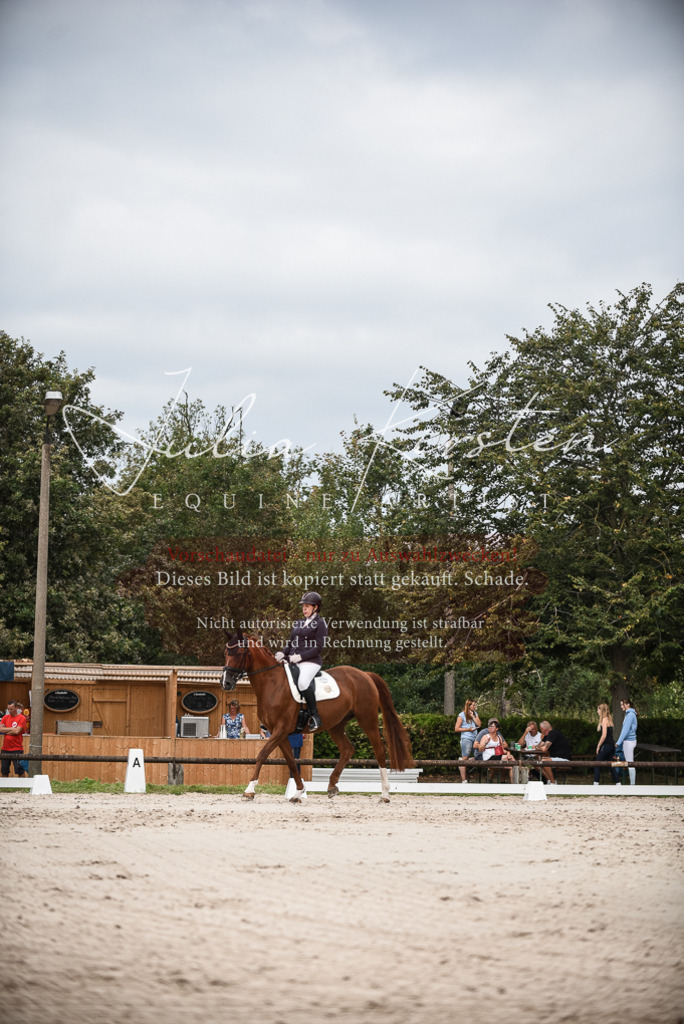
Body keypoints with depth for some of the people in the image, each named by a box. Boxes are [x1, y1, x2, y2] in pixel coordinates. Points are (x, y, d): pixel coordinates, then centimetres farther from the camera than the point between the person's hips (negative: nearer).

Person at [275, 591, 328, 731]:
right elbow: (290, 643, 22)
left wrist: (300, 656, -18)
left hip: (311, 662, -8)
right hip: (293, 661, 8)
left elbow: (319, 648, -8)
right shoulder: (298, 623, 22)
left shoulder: (320, 624, 0)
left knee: (302, 682, -36)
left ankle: (314, 716, -25)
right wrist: (283, 653, 0)